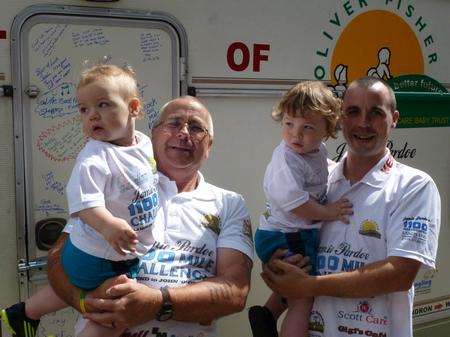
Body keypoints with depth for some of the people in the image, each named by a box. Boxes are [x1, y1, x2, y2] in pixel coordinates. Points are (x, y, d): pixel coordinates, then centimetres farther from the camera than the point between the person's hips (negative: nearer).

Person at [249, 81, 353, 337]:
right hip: (284, 239, -9)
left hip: (302, 234, 9)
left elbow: (325, 171, 26)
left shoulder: (318, 150, 4)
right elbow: (293, 201, -32)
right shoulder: (287, 158, -24)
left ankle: (265, 314, 36)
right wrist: (328, 213, -19)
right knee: (303, 301, -2)